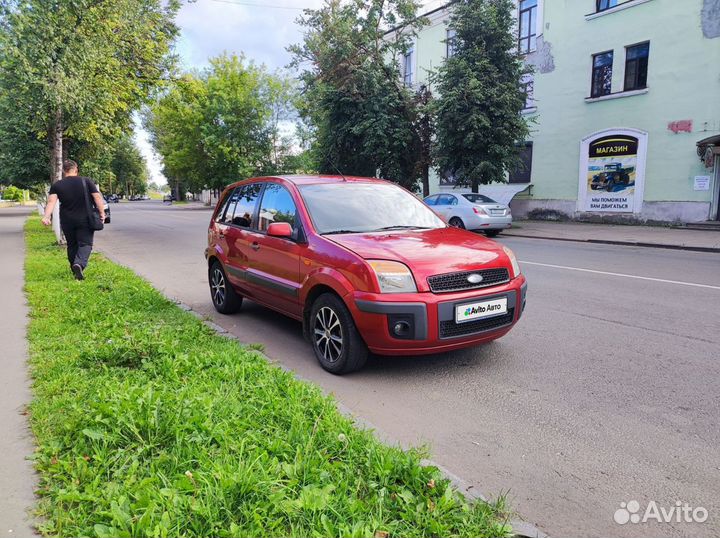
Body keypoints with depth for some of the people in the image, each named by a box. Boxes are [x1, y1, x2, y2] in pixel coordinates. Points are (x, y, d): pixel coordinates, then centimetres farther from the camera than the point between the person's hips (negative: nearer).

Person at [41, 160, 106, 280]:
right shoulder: (86, 181, -3)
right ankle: (80, 264, -28)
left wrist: (47, 216, -20)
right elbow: (97, 197, -9)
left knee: (72, 245, 16)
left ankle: (74, 269, 27)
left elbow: (51, 201, -12)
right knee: (85, 243, -2)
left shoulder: (56, 185, 1)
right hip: (85, 220, -2)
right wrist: (102, 212, -4)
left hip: (67, 222, 2)